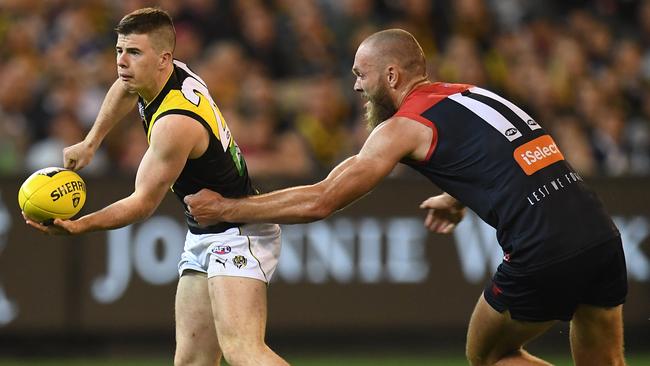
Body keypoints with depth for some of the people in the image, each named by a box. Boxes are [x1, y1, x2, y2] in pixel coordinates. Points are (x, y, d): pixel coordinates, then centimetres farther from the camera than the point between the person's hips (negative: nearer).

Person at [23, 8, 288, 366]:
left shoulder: (175, 123, -28)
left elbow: (144, 202, -21)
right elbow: (124, 89, 26)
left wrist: (78, 226, -29)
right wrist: (90, 142, 29)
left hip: (236, 233, -10)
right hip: (203, 236, 10)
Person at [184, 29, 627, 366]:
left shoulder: (406, 125, 0)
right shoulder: (472, 95, 22)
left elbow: (319, 202, 1)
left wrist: (225, 208, 9)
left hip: (545, 256, -7)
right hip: (602, 236, 7)